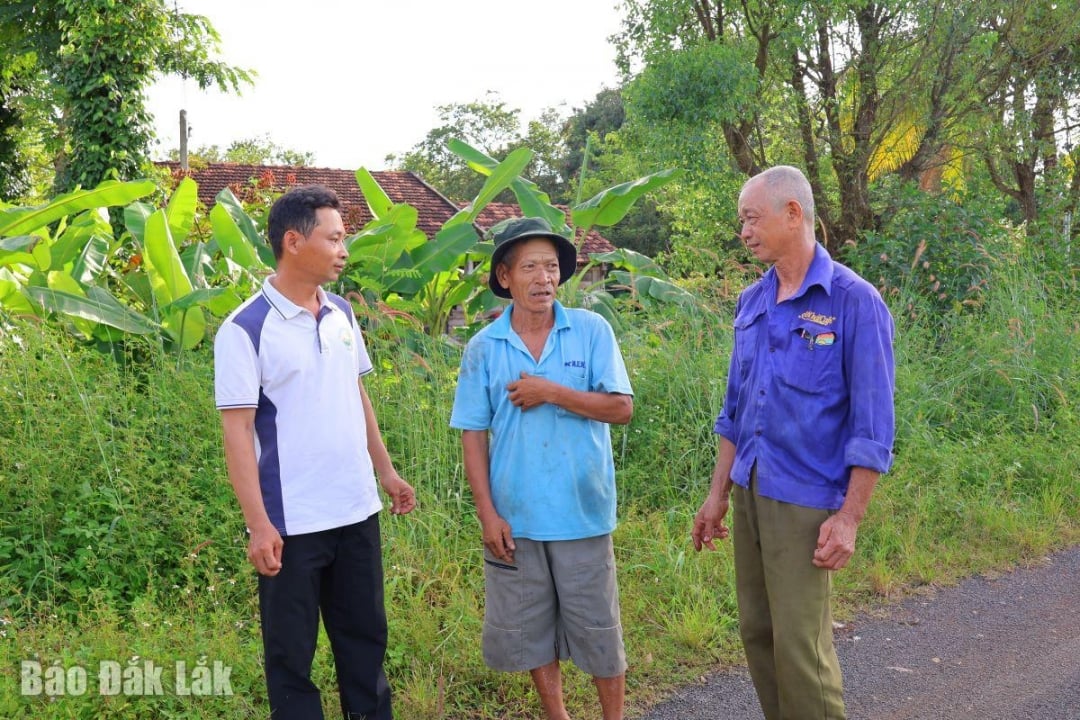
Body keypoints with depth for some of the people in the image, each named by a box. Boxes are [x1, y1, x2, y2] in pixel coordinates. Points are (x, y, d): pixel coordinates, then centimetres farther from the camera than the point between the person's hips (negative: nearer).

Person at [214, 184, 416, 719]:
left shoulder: (342, 314, 6)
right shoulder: (244, 330, -13)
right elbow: (237, 430, -15)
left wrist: (387, 472, 14)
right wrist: (258, 524, -19)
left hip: (357, 511, 6)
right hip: (291, 522, -6)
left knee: (365, 635, 18)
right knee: (291, 651, 10)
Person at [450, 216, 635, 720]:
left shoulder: (592, 330, -4)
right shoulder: (483, 347, 0)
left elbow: (621, 408, -9)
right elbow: (473, 435, 0)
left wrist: (551, 392, -17)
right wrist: (487, 514, -6)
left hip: (583, 512, -1)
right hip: (514, 516, 2)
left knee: (598, 628, 9)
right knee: (530, 629, 14)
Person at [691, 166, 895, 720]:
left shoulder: (853, 301, -12)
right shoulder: (751, 302, 8)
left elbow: (872, 421, -12)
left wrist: (850, 517, -14)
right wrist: (718, 494, 13)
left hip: (806, 498, -6)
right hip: (749, 491, 7)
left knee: (800, 644, -3)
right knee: (757, 632, 13)